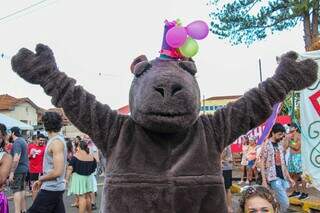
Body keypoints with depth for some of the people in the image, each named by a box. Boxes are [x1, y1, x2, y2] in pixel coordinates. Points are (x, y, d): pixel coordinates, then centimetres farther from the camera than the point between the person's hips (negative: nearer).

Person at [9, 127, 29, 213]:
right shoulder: (23, 140, 14)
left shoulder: (17, 143, -17)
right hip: (24, 168, 9)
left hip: (18, 169, -9)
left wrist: (11, 172, -26)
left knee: (16, 190, -7)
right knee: (22, 189, 15)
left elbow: (16, 158, -26)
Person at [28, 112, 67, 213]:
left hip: (50, 189, -9)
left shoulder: (56, 142, -18)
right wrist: (41, 180, 14)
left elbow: (57, 172, -23)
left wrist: (41, 179, -9)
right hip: (56, 187, 9)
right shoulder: (57, 140, 12)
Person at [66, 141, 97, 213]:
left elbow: (70, 168, -14)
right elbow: (94, 168, 11)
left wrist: (67, 178, -10)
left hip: (78, 177, -5)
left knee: (81, 197, -6)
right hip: (88, 177, 5)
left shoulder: (76, 155, -9)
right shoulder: (91, 157, 5)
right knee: (87, 196, 15)